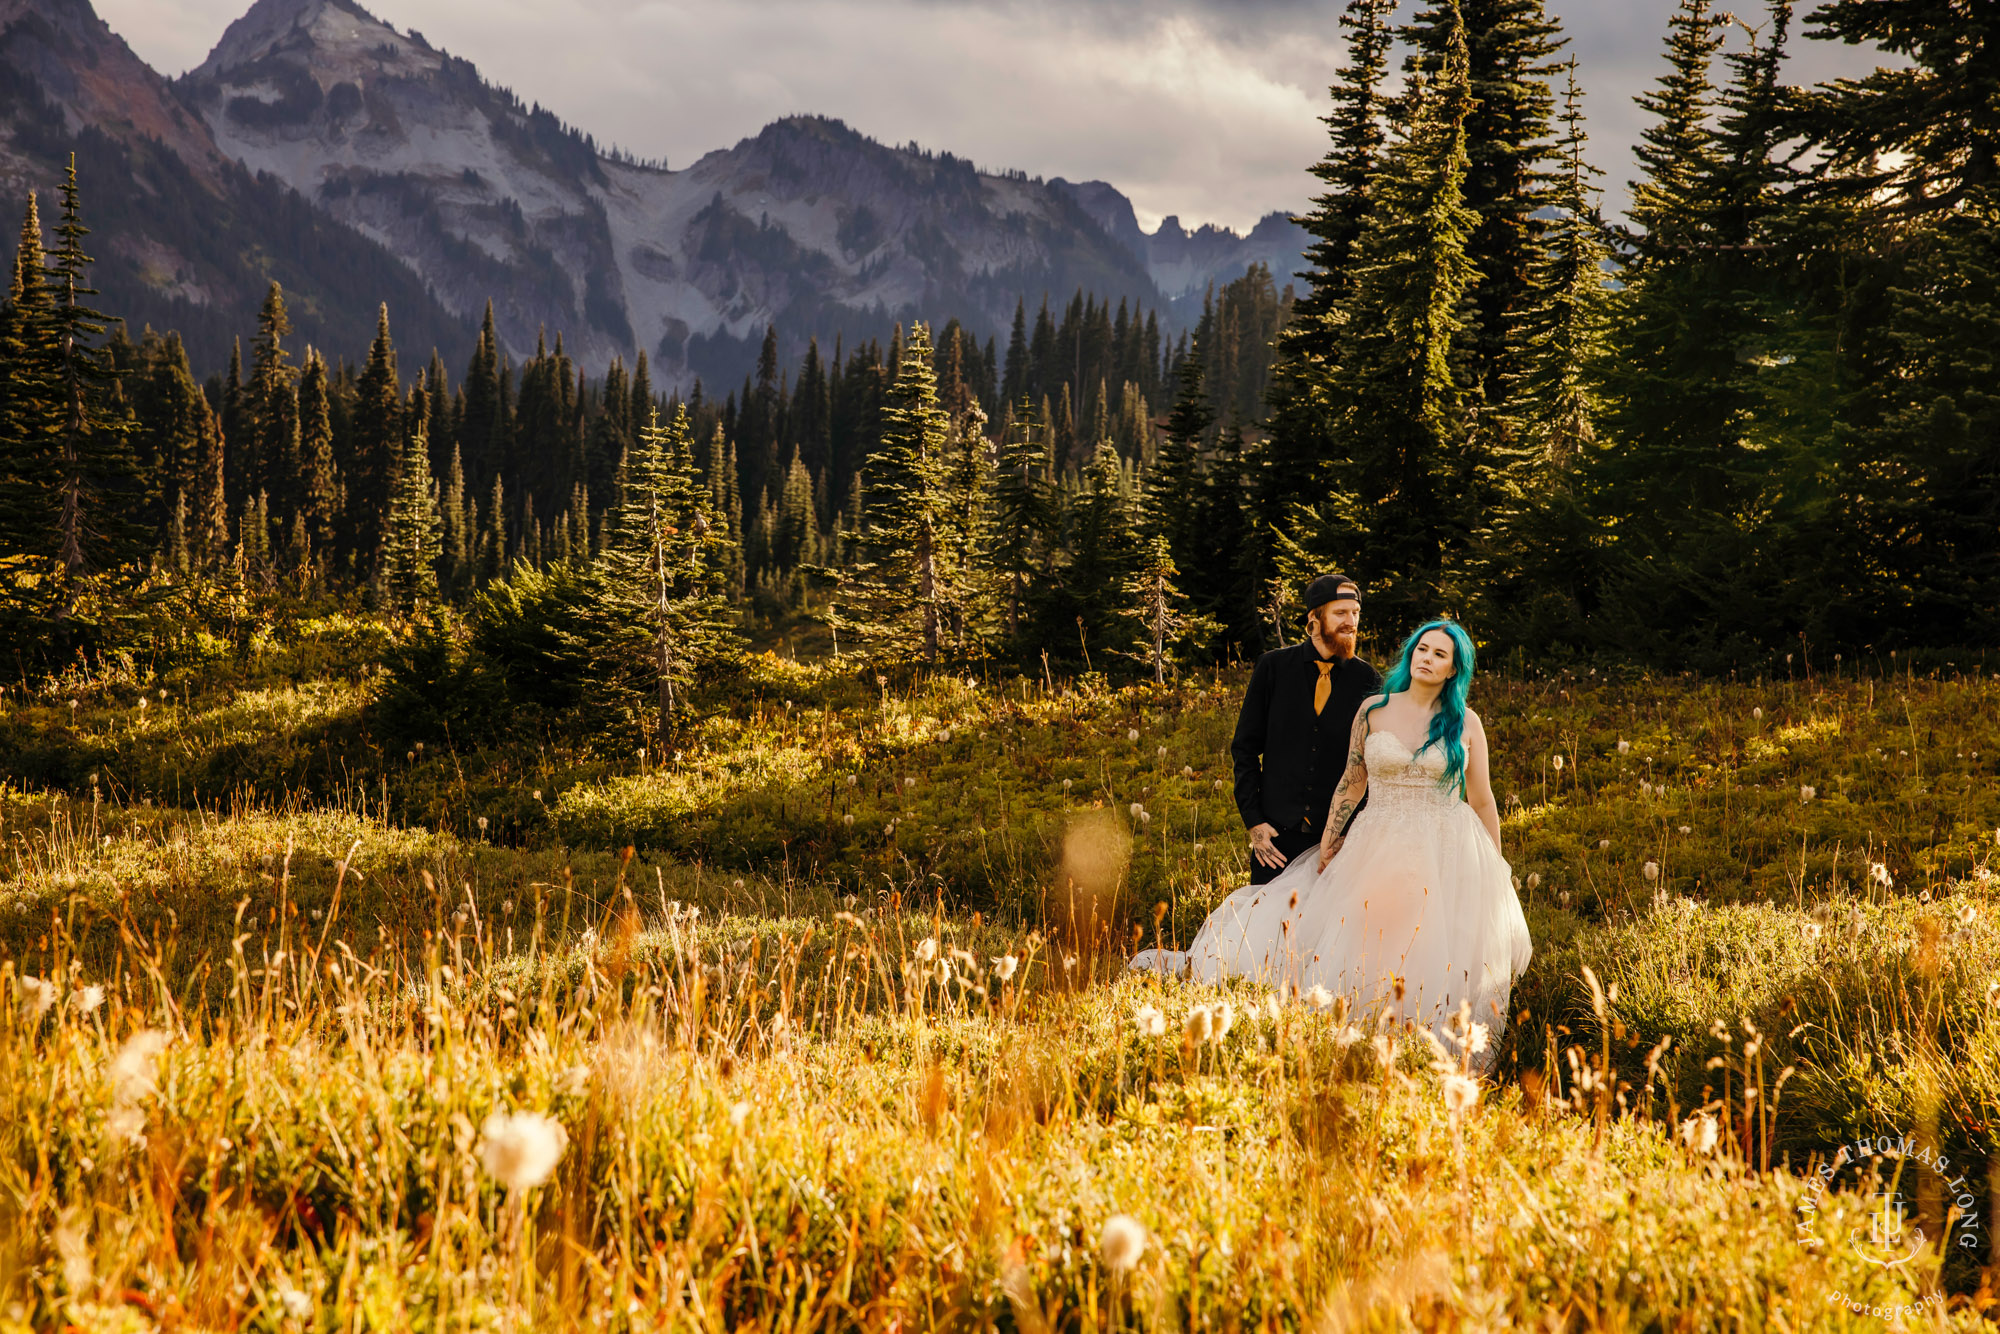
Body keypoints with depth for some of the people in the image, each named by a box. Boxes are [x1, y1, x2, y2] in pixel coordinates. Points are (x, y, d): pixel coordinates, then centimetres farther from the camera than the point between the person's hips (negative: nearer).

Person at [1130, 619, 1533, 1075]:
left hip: (1446, 858, 0)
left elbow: (1482, 802, 6)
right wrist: (1327, 844, 5)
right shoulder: (1373, 711, 3)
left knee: (1434, 970, -1)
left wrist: (1497, 873, 7)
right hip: (1377, 849, 0)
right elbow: (1351, 782, 8)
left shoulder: (1466, 723, 2)